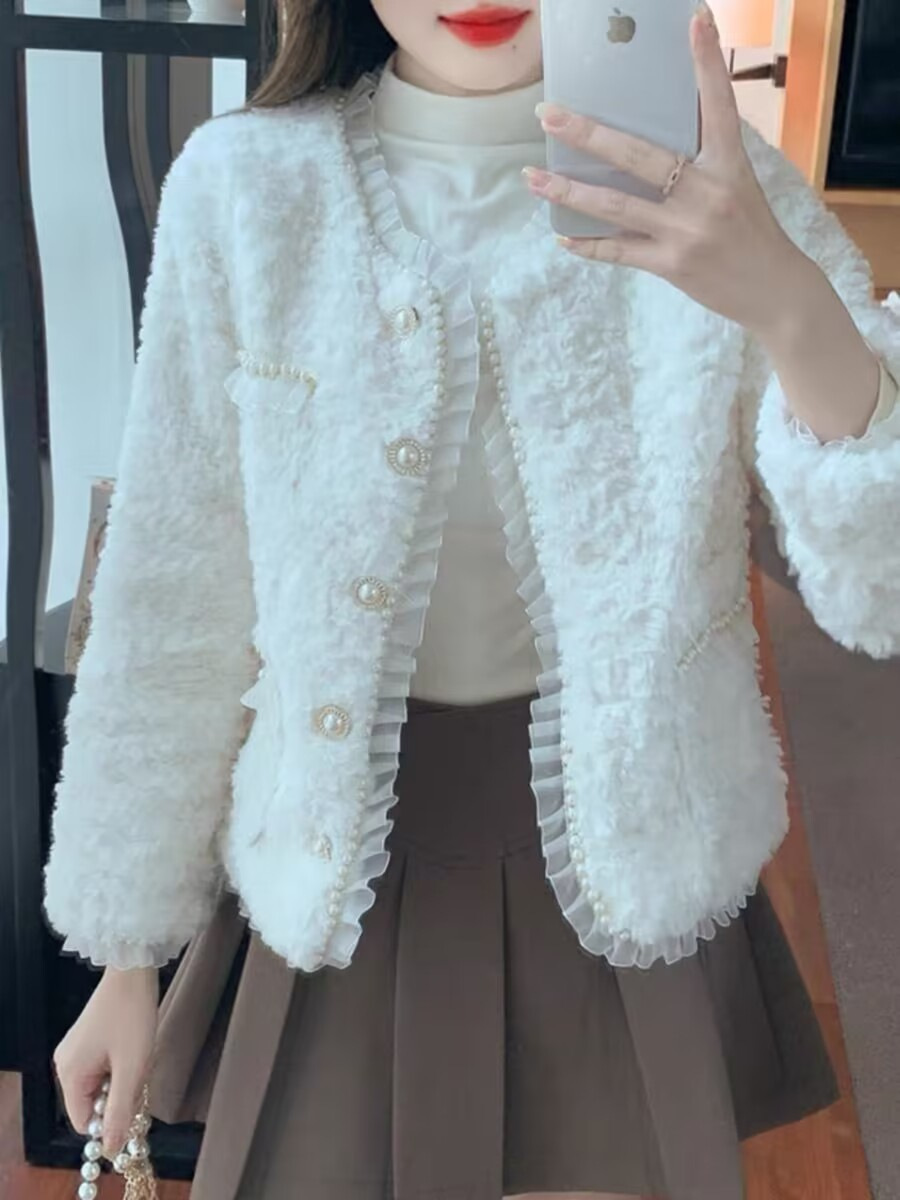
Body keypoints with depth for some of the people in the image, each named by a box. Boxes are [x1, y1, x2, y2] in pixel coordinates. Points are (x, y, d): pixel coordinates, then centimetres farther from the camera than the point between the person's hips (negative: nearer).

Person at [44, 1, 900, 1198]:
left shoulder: (713, 187, -10)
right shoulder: (244, 188, -10)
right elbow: (174, 605, -3)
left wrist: (789, 305, -35)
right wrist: (128, 950, 4)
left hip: (623, 862, 0)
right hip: (341, 871, 1)